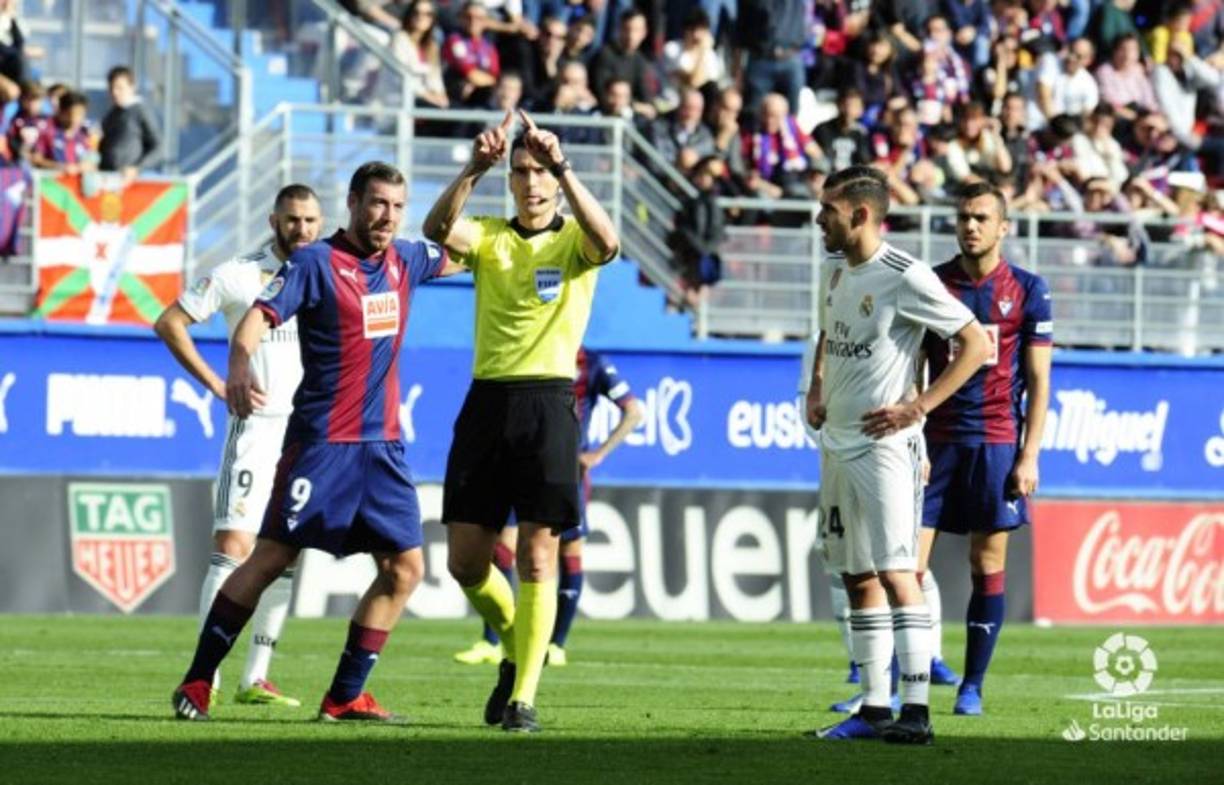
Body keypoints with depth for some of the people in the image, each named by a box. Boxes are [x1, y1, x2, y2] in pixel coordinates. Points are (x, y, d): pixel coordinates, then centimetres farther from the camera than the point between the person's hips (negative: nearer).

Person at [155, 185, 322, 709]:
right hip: (257, 427, -5)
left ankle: (255, 678, 13)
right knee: (234, 547, -14)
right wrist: (217, 385, -6)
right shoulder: (238, 275, -4)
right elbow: (169, 323, -1)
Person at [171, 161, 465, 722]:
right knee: (272, 556, -8)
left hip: (383, 445, 6)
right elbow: (259, 317, -20)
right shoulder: (315, 263, -9)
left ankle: (344, 697, 7)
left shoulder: (403, 261, 10)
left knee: (404, 567, 1)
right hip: (321, 440, -6)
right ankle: (197, 682, -1)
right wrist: (240, 364, -41)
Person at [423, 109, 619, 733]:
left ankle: (523, 697, -2)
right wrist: (474, 170, -28)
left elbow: (606, 243, -23)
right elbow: (439, 229, -13)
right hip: (488, 398, 3)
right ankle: (516, 650, 30)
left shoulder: (572, 240, 3)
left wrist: (564, 168, -32)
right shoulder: (488, 237, 10)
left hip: (548, 401, -3)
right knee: (466, 561, 3)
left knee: (537, 558, -7)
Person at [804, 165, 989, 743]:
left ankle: (916, 711, -17)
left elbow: (976, 343, -12)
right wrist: (816, 387, 13)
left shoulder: (906, 278, -14)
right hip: (836, 444, 9)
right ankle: (874, 709, 13)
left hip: (883, 443, -9)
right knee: (858, 579, 9)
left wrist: (918, 407, -16)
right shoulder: (837, 268, 12)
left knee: (895, 572, -14)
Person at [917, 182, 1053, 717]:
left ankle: (972, 688, 10)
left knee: (988, 568, 3)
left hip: (997, 442, -1)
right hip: (937, 441, 1)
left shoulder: (1027, 291, 3)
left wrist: (1029, 456, -4)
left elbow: (1038, 381, 3)